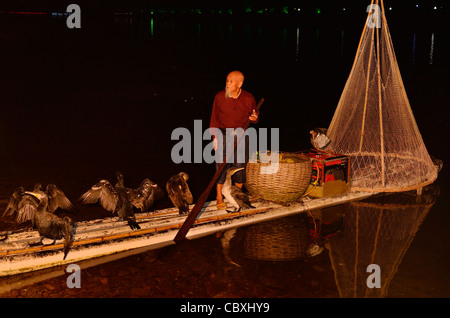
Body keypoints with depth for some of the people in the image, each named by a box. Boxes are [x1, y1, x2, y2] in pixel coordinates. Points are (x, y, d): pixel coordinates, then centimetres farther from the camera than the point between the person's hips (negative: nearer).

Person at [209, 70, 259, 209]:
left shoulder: (248, 98, -5)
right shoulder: (220, 97, -6)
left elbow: (254, 114, 10)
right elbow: (214, 118, 3)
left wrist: (255, 118, -15)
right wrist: (215, 137, -1)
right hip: (223, 134, -1)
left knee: (240, 165, 5)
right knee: (222, 165, -3)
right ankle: (219, 197, 10)